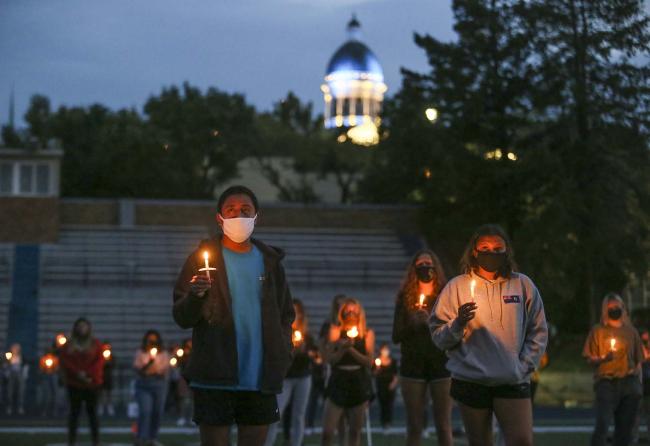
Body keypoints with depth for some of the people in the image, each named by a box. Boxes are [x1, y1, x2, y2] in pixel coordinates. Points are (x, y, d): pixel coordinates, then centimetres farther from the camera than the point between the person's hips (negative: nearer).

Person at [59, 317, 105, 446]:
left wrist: (89, 375, -15)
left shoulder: (96, 344, 6)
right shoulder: (69, 345, 10)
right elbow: (63, 360, -1)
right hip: (74, 383, 1)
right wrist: (77, 373, -13)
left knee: (92, 411, -1)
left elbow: (99, 362, -3)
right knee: (74, 411, 3)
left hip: (92, 383, -1)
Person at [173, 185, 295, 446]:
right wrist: (195, 296, -22)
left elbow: (285, 315, 18)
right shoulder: (203, 258, 3)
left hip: (261, 379, 3)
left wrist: (282, 359, 4)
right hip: (215, 378, -3)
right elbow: (182, 318, -1)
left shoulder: (270, 261, 12)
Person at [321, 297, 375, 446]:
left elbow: (370, 361, -4)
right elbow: (329, 358, -4)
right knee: (327, 431, -8)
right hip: (338, 383, -1)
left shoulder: (367, 333, 5)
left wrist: (351, 349, -14)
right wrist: (342, 348, -19)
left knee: (355, 431, 4)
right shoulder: (336, 331, 3)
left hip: (359, 384, 1)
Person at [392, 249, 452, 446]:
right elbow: (396, 336, 4)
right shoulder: (406, 298, 7)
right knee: (414, 427, 1)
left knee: (443, 427, -2)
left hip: (441, 365, -1)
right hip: (413, 366, 1)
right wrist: (412, 323, -13)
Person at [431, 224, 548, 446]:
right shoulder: (457, 286, 2)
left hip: (513, 382, 0)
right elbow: (438, 337, 0)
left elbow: (538, 332, 11)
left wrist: (524, 366, -1)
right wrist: (458, 324, -20)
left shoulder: (523, 285, 7)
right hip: (470, 382, 0)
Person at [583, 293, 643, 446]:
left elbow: (639, 360, 16)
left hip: (629, 383, 3)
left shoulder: (631, 331, 15)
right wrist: (603, 358, -17)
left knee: (625, 428, 2)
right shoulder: (598, 330, 7)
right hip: (606, 383, -3)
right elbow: (590, 359, 3)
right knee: (602, 424, -18)